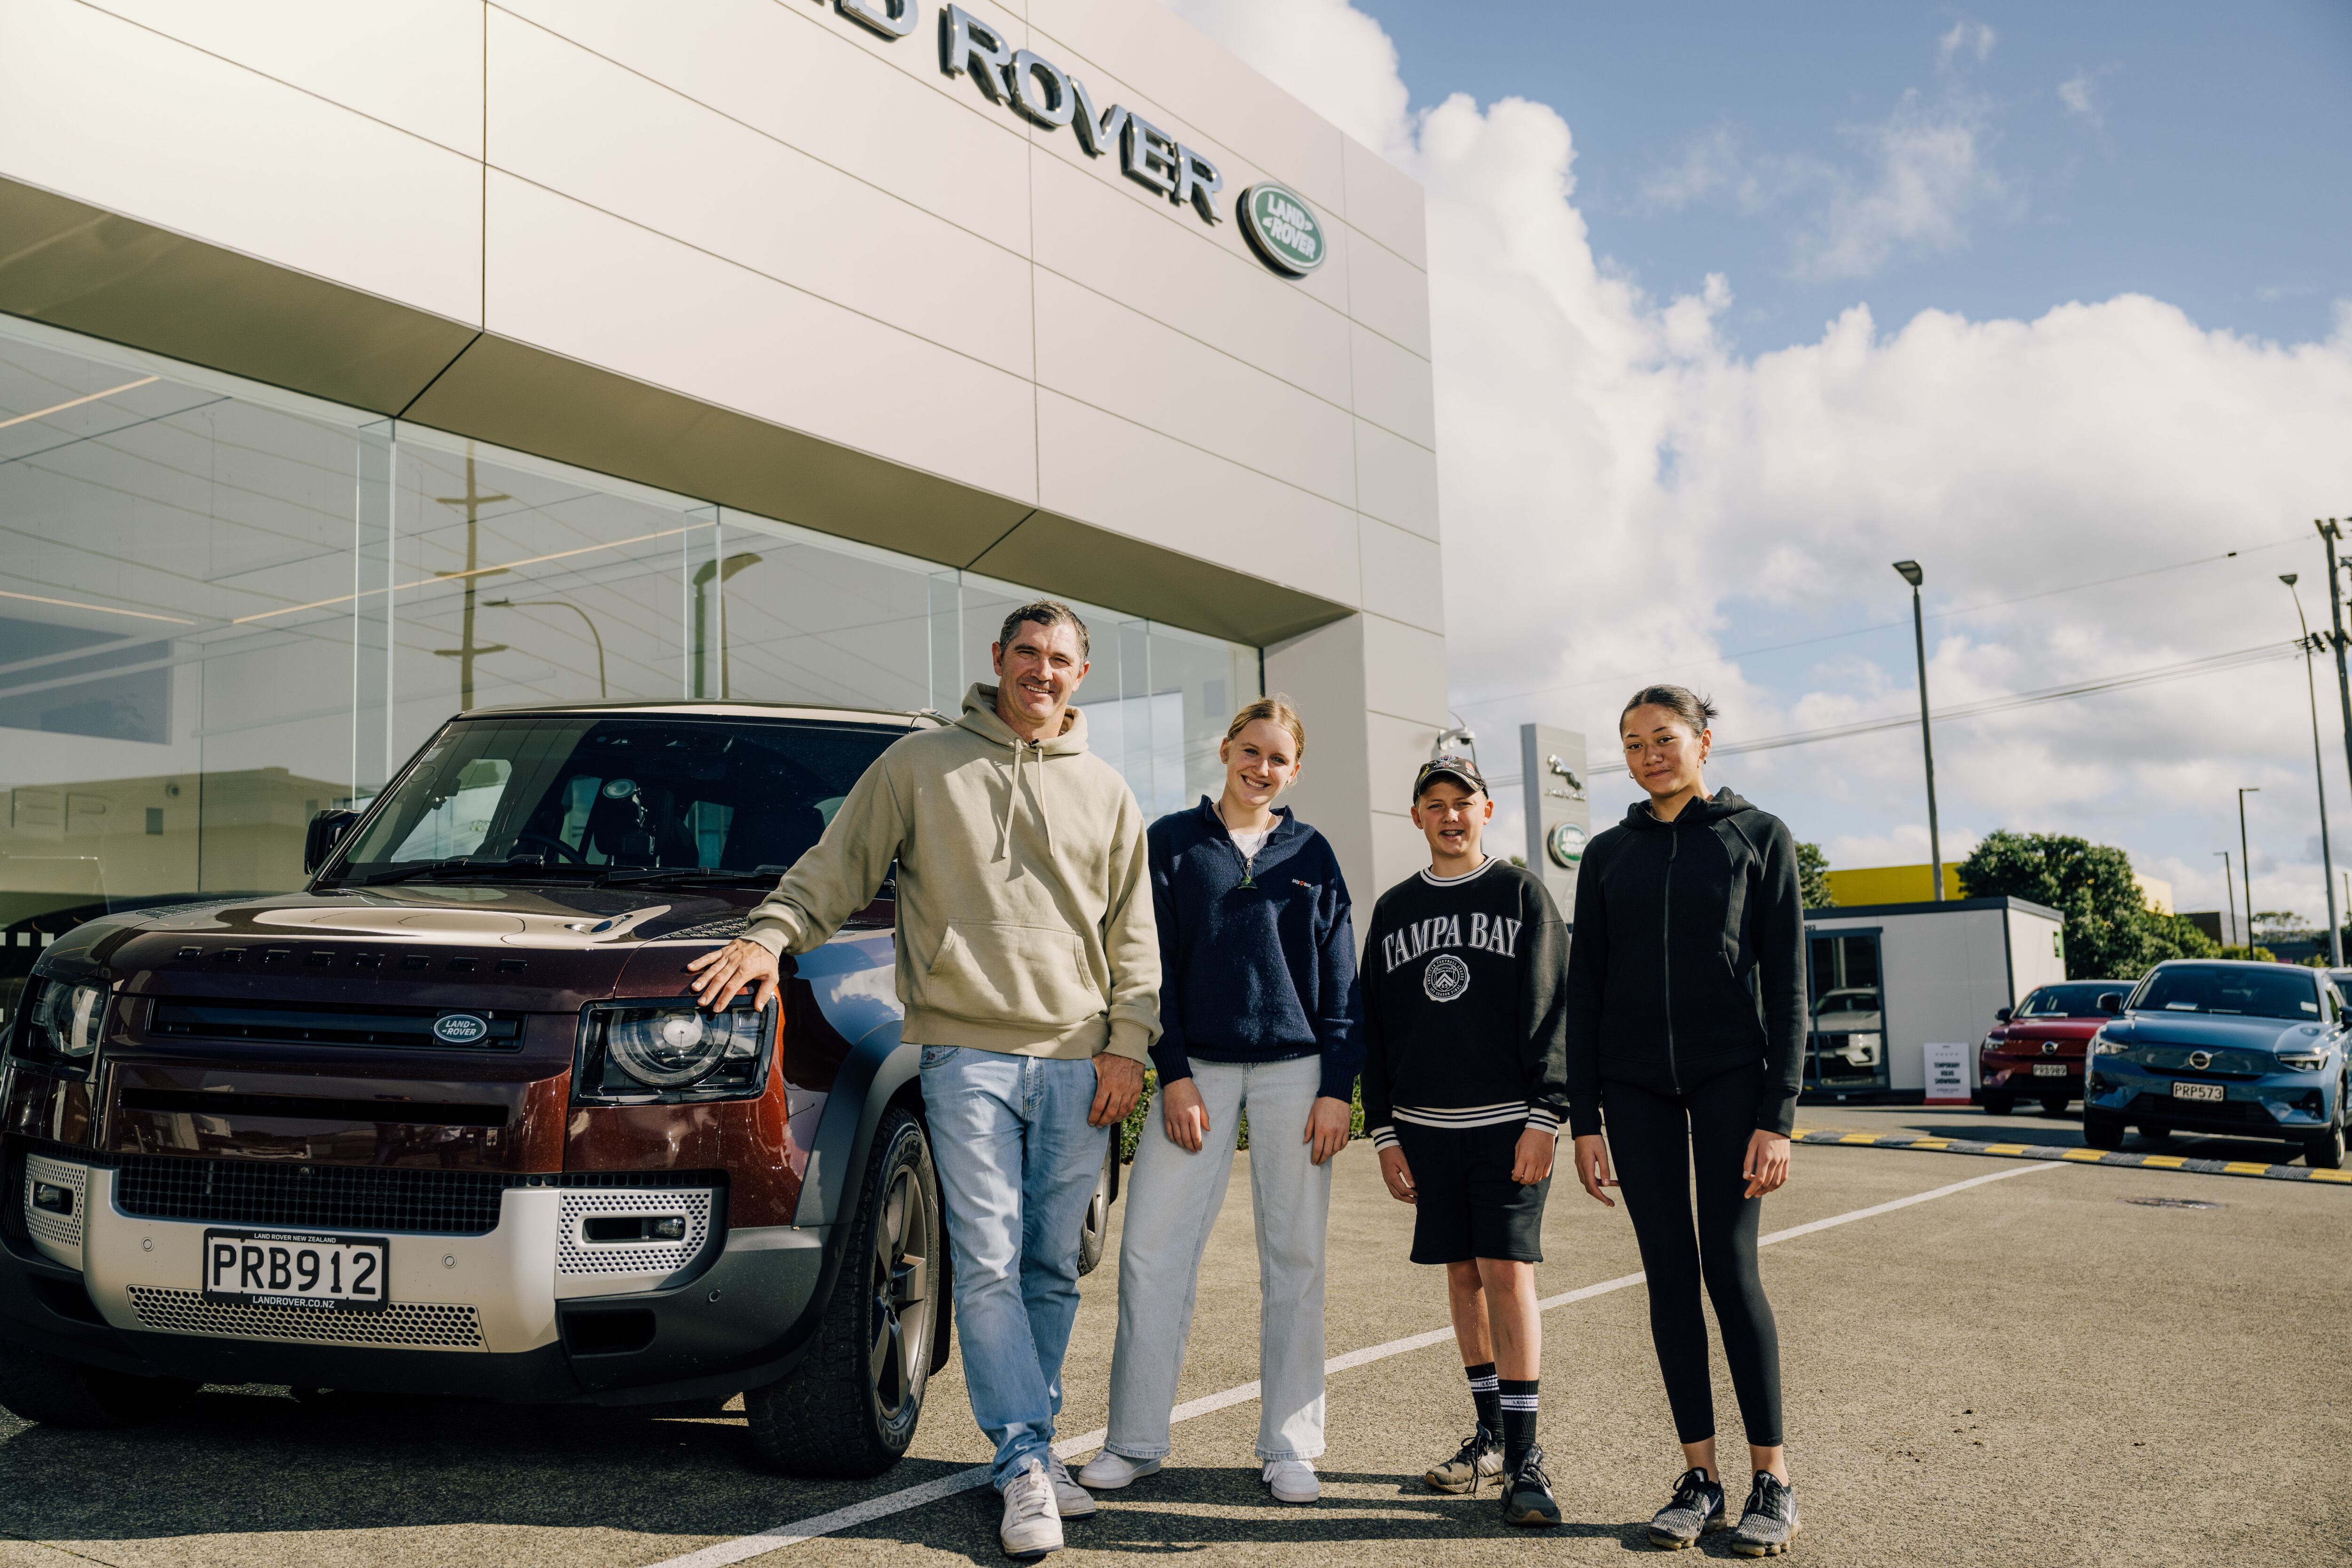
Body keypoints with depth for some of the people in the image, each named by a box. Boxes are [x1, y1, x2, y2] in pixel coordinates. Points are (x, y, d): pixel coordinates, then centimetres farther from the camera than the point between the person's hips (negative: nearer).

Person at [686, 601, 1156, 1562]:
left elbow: (1133, 936, 14)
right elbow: (834, 867, 7)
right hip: (967, 1054, -3)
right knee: (988, 1262, -8)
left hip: (1076, 1063, 3)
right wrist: (771, 935, -9)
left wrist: (1127, 1045, 5)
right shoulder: (919, 765, 7)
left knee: (1053, 1268, 7)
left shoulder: (1106, 793, 14)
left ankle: (1033, 1447, 18)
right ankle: (1025, 1465, -2)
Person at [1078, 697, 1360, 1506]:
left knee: (1294, 1258, 4)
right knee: (1152, 1249, -4)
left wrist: (1337, 1088, -1)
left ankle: (1288, 1447, 14)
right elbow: (1155, 965, 2)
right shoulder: (1172, 842, 5)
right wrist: (1173, 1075, -6)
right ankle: (1135, 1441, 7)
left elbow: (1339, 981, 7)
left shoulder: (1312, 855, 8)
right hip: (1196, 1067, -1)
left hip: (1294, 1069, 1)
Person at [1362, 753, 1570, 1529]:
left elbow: (1550, 1009, -3)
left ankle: (1524, 1453, -4)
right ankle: (1490, 1431, 20)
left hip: (1507, 1122, -4)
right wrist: (1385, 1131, 6)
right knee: (1463, 1273, 9)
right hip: (1426, 1125, 4)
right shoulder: (1395, 909, 12)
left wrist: (1543, 1117, -11)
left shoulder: (1521, 893, 2)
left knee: (1508, 1272, -9)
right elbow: (1375, 1025, 12)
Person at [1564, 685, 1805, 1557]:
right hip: (1635, 1086, 3)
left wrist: (1779, 1116, -10)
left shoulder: (1758, 838, 2)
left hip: (1731, 1077, -3)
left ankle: (1772, 1480, 7)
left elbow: (1787, 984, -2)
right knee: (1669, 1274, 3)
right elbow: (1585, 990, 9)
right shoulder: (1608, 855, 10)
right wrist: (1584, 1119, 3)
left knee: (1730, 1270, -6)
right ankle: (1699, 1477, 12)